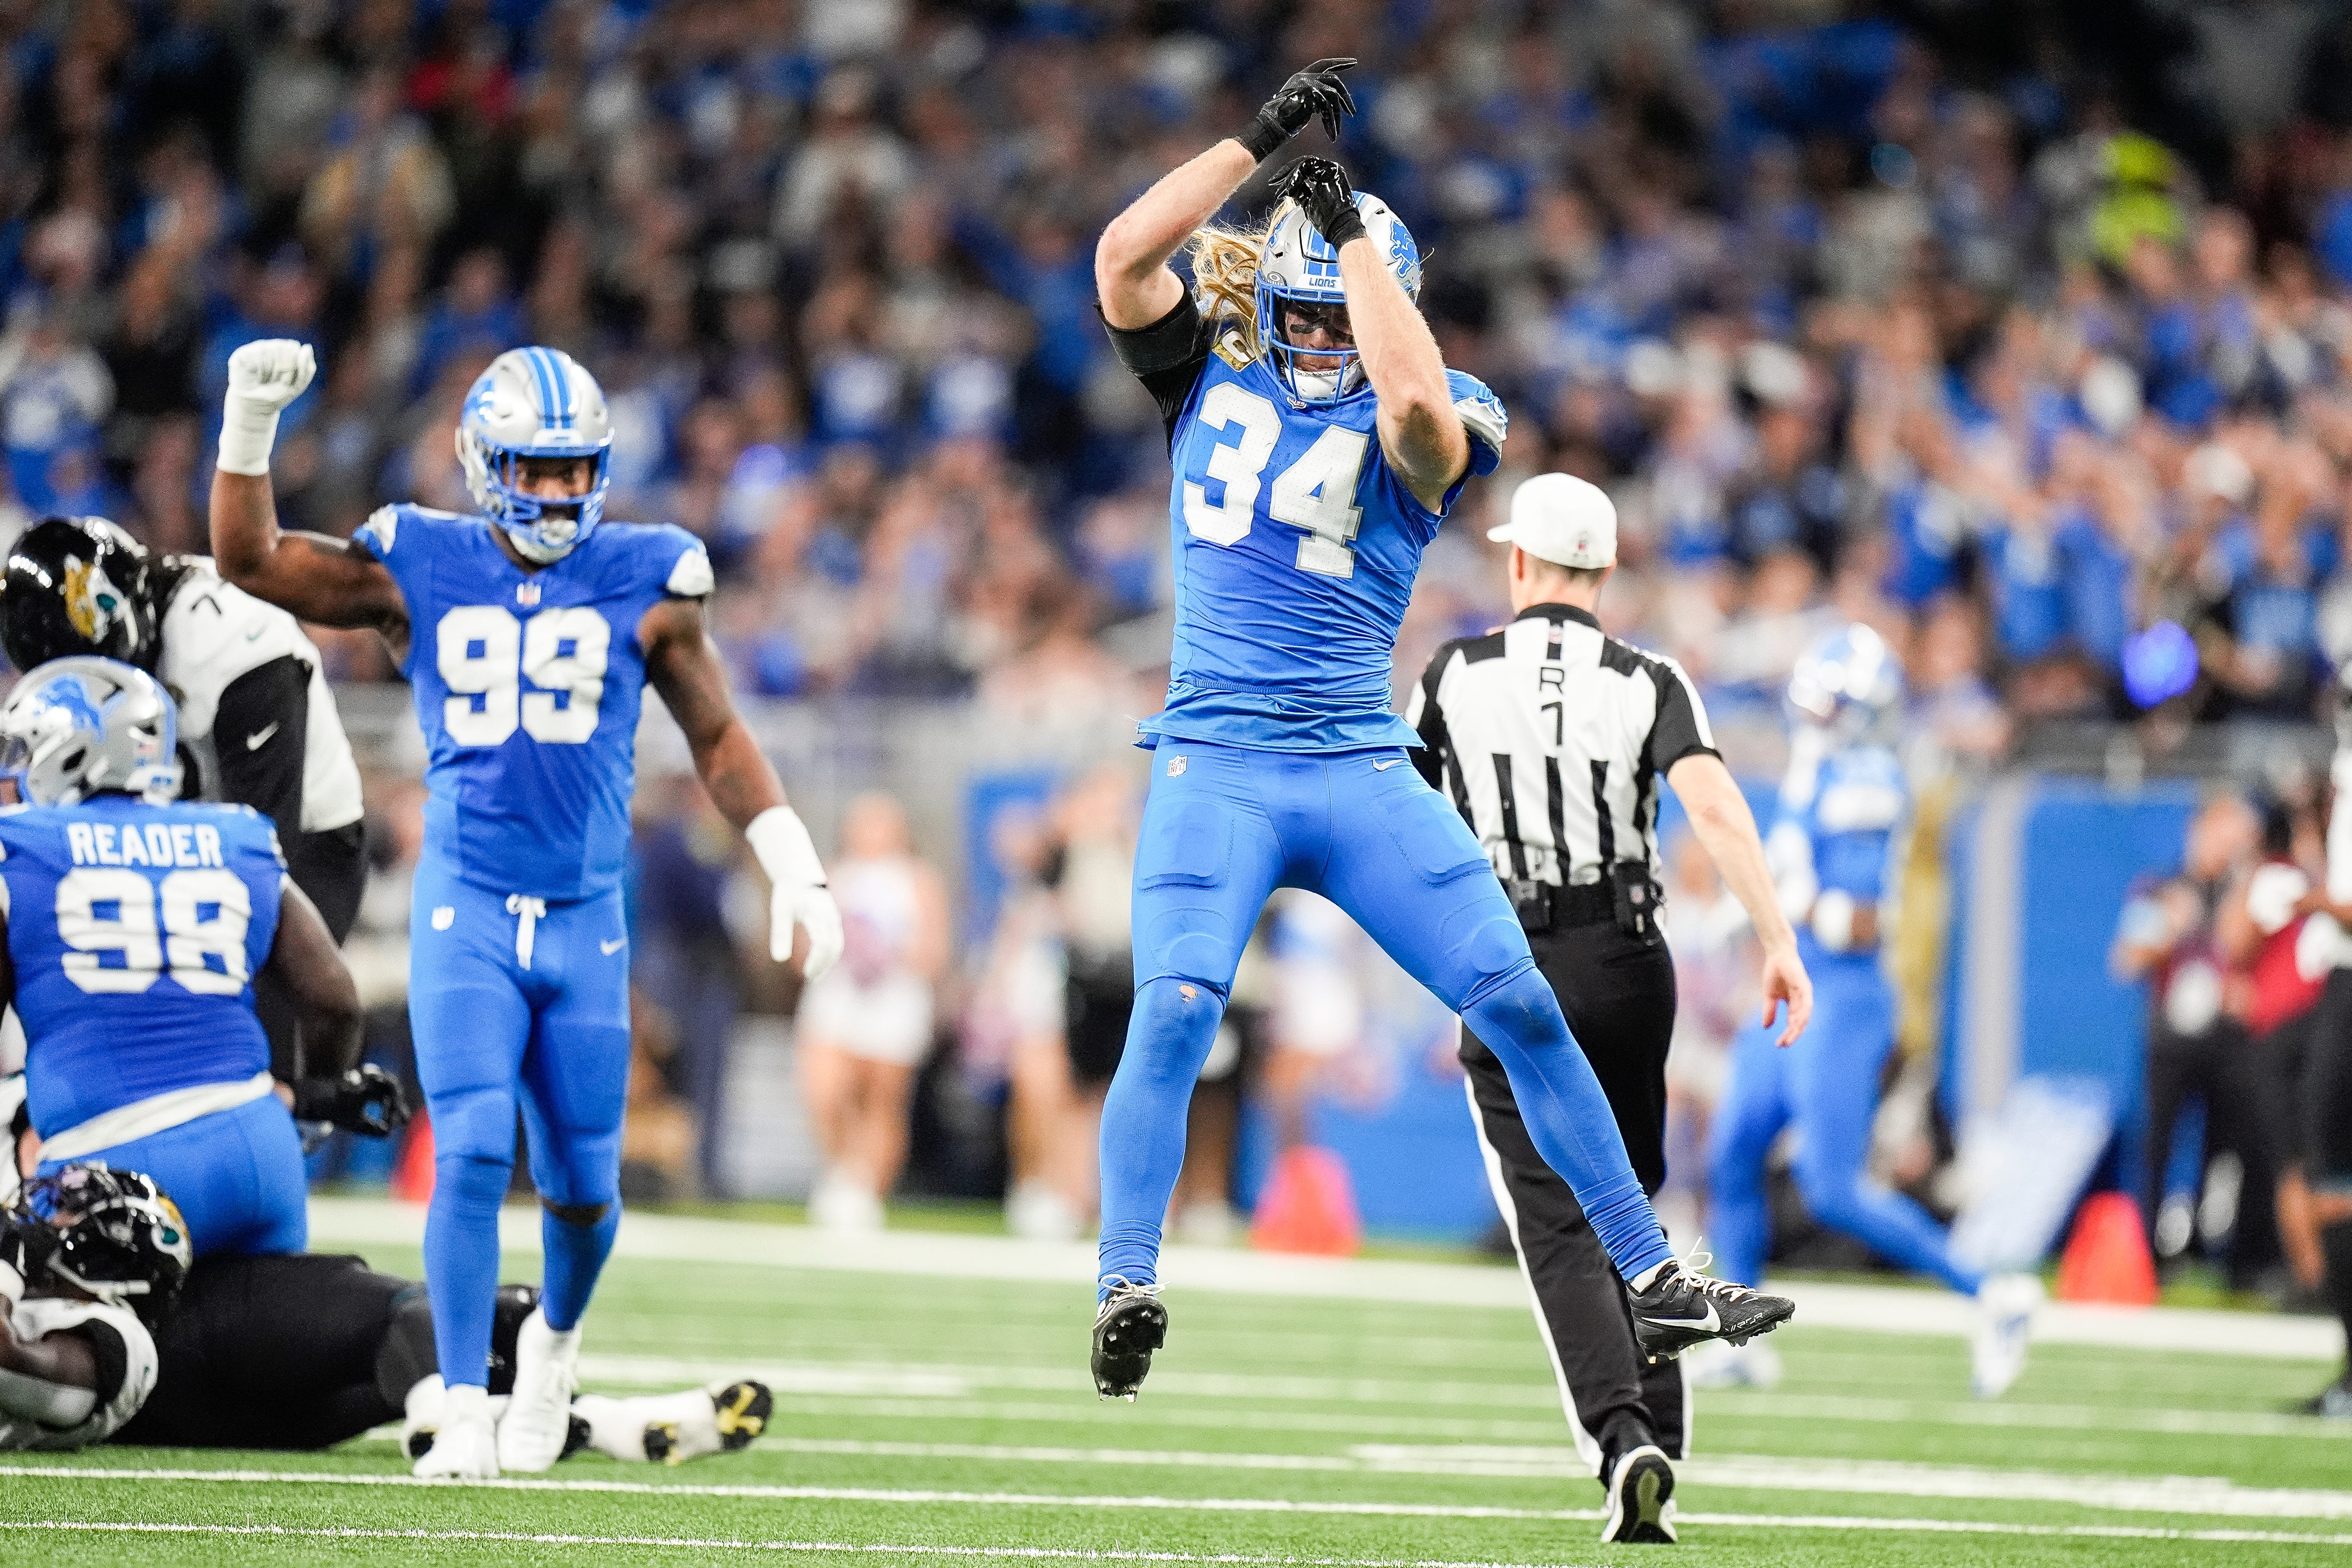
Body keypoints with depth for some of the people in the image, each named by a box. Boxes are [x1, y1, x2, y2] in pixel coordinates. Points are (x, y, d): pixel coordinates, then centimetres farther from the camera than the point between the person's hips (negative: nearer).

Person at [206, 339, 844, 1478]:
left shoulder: (643, 581, 2)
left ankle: (555, 1336, 39)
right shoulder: (420, 571, 1)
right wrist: (251, 421, -8)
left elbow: (718, 739, 10)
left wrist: (795, 872, 4)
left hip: (586, 917, 1)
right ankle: (466, 1411, -11)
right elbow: (250, 563, 3)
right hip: (466, 908, -1)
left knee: (582, 1184, 7)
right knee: (471, 1154, -16)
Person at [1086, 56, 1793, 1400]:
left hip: (1363, 774, 0)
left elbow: (1417, 399, -23)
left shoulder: (1418, 426, 2)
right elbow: (1124, 258, -7)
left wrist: (1350, 230, -17)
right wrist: (1263, 142, -10)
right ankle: (1127, 1290, -18)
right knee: (1174, 1013, -20)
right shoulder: (1210, 379, 8)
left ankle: (1655, 1281, 5)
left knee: (1522, 1008, -2)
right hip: (1217, 767, 0)